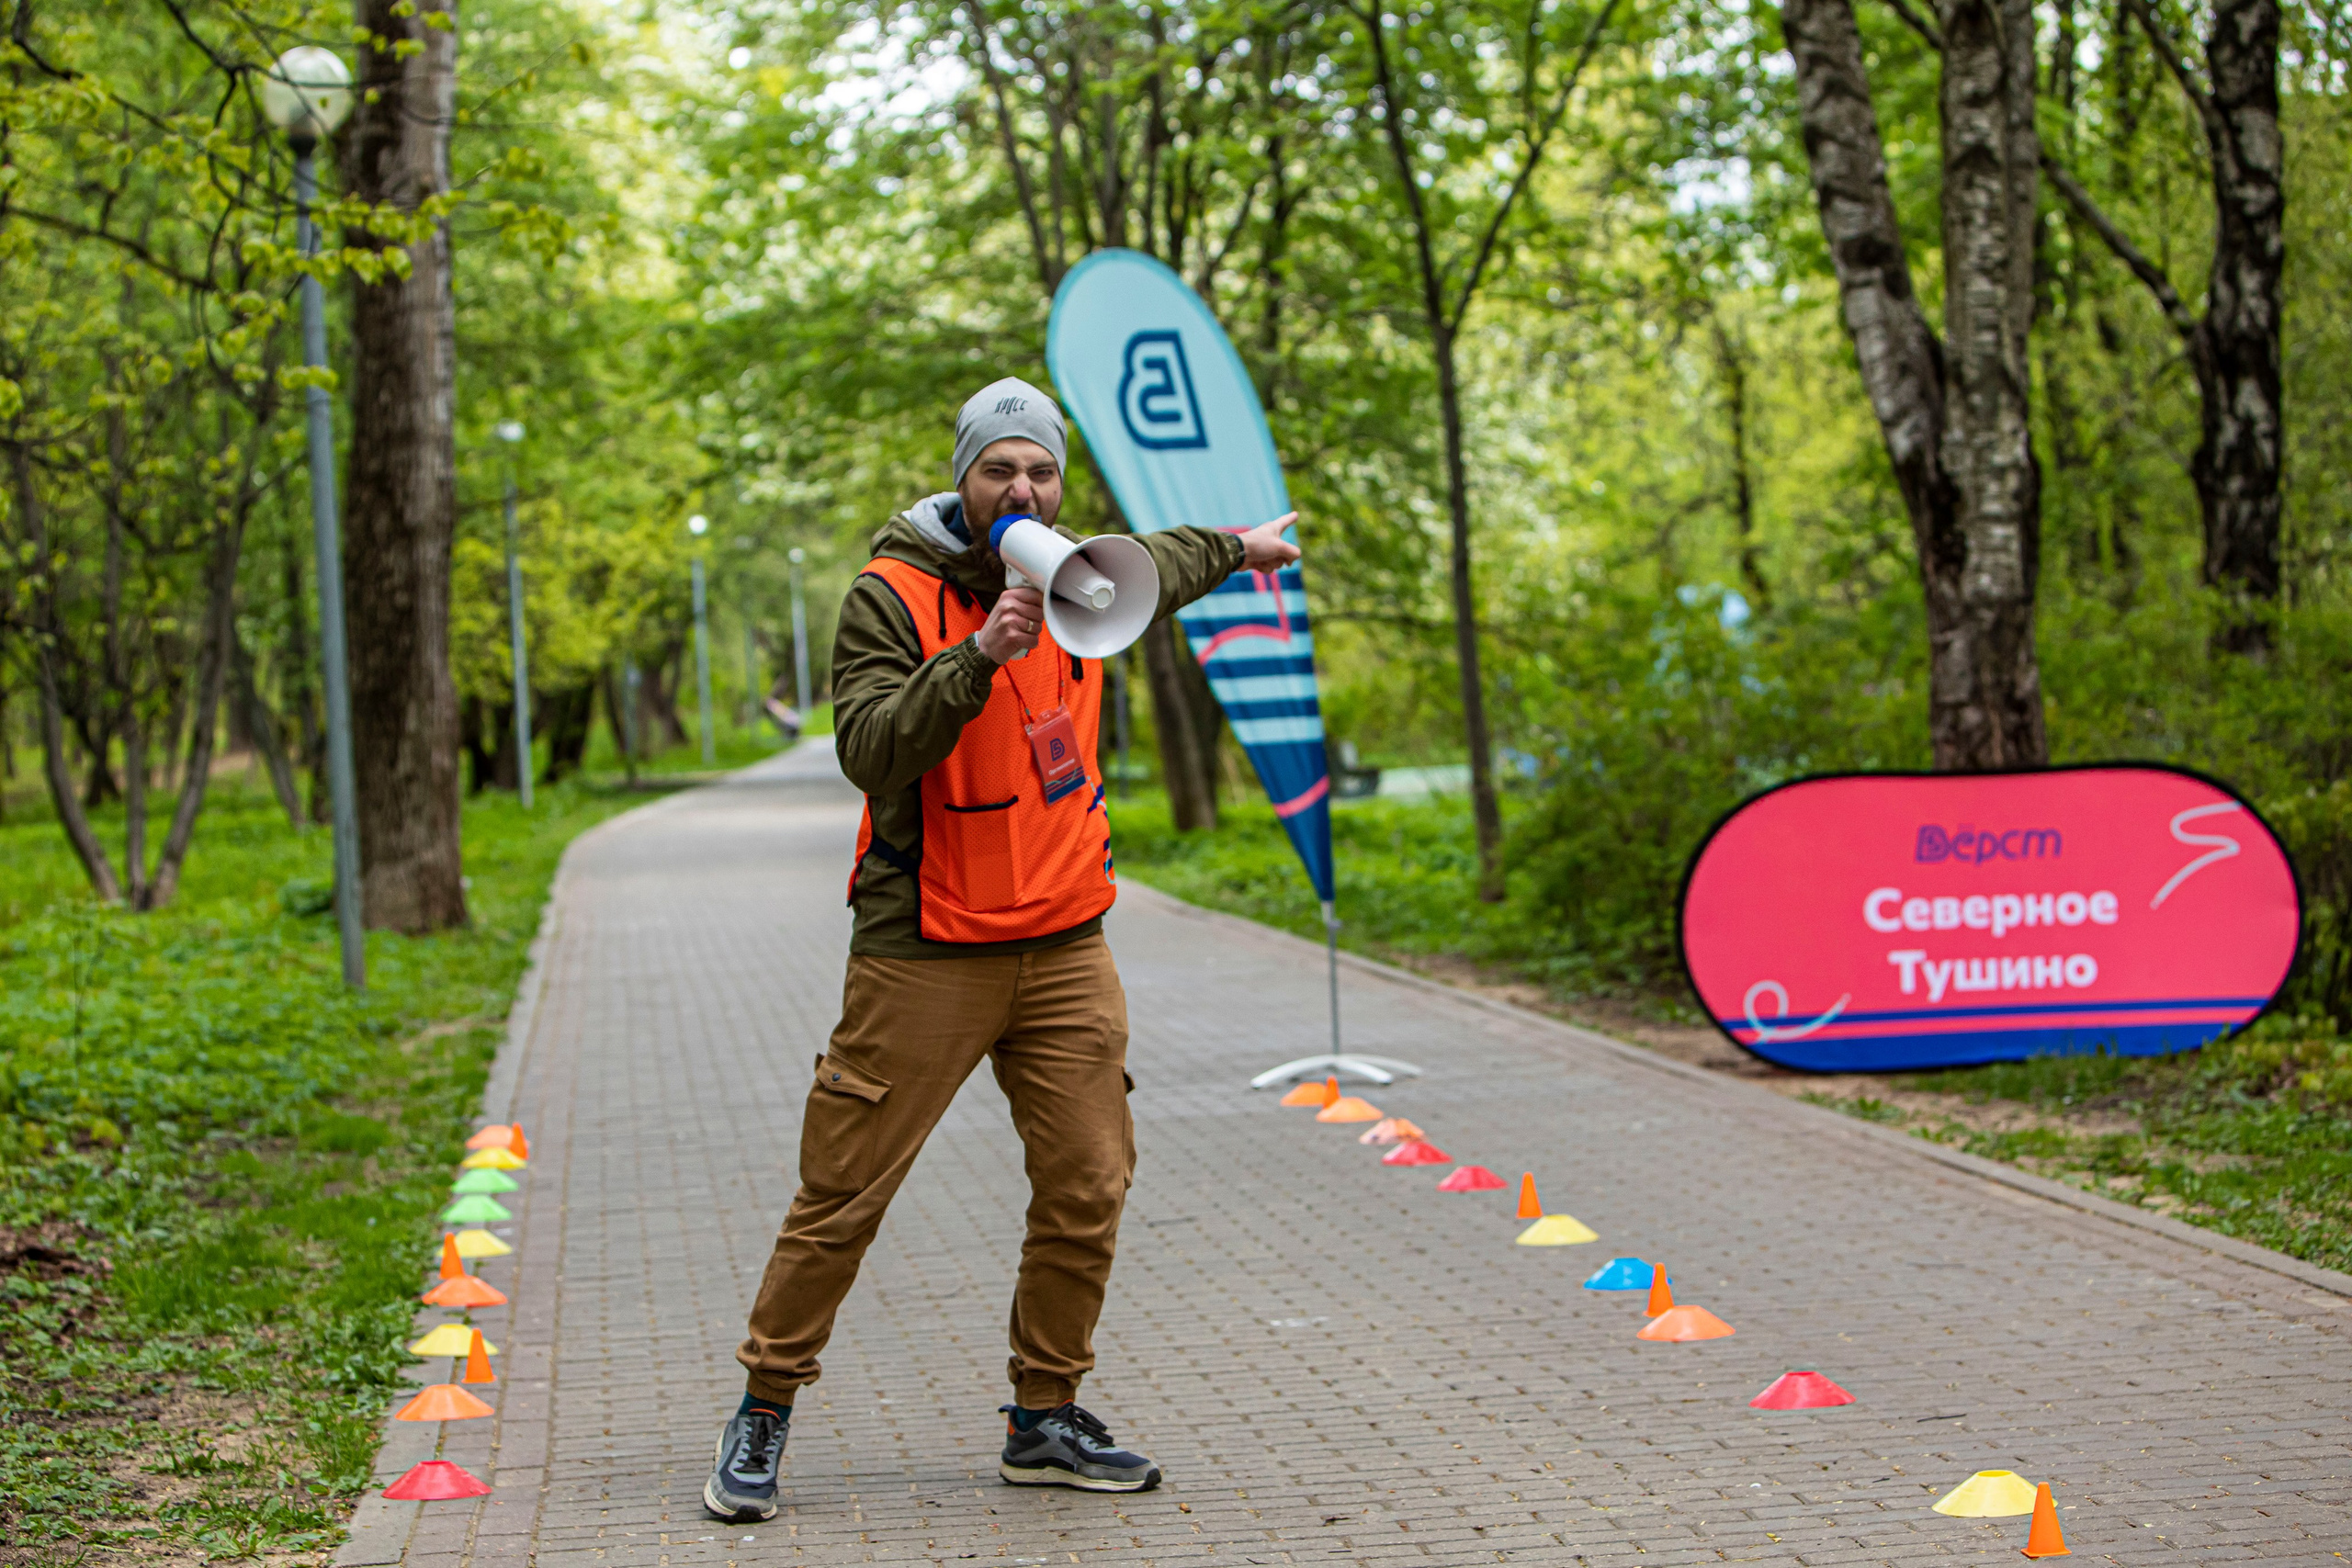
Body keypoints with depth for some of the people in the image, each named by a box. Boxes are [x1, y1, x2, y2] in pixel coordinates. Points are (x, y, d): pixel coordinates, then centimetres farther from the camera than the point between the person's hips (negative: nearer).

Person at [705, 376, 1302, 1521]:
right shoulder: (892, 594, -10)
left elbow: (1155, 566, 33)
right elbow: (870, 750, -23)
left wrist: (1239, 548, 49)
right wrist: (979, 657, -32)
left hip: (1066, 948, 6)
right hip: (926, 952, -5)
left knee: (1087, 1187, 4)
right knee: (842, 1193, -3)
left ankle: (1044, 1421, 18)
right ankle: (763, 1415, 11)